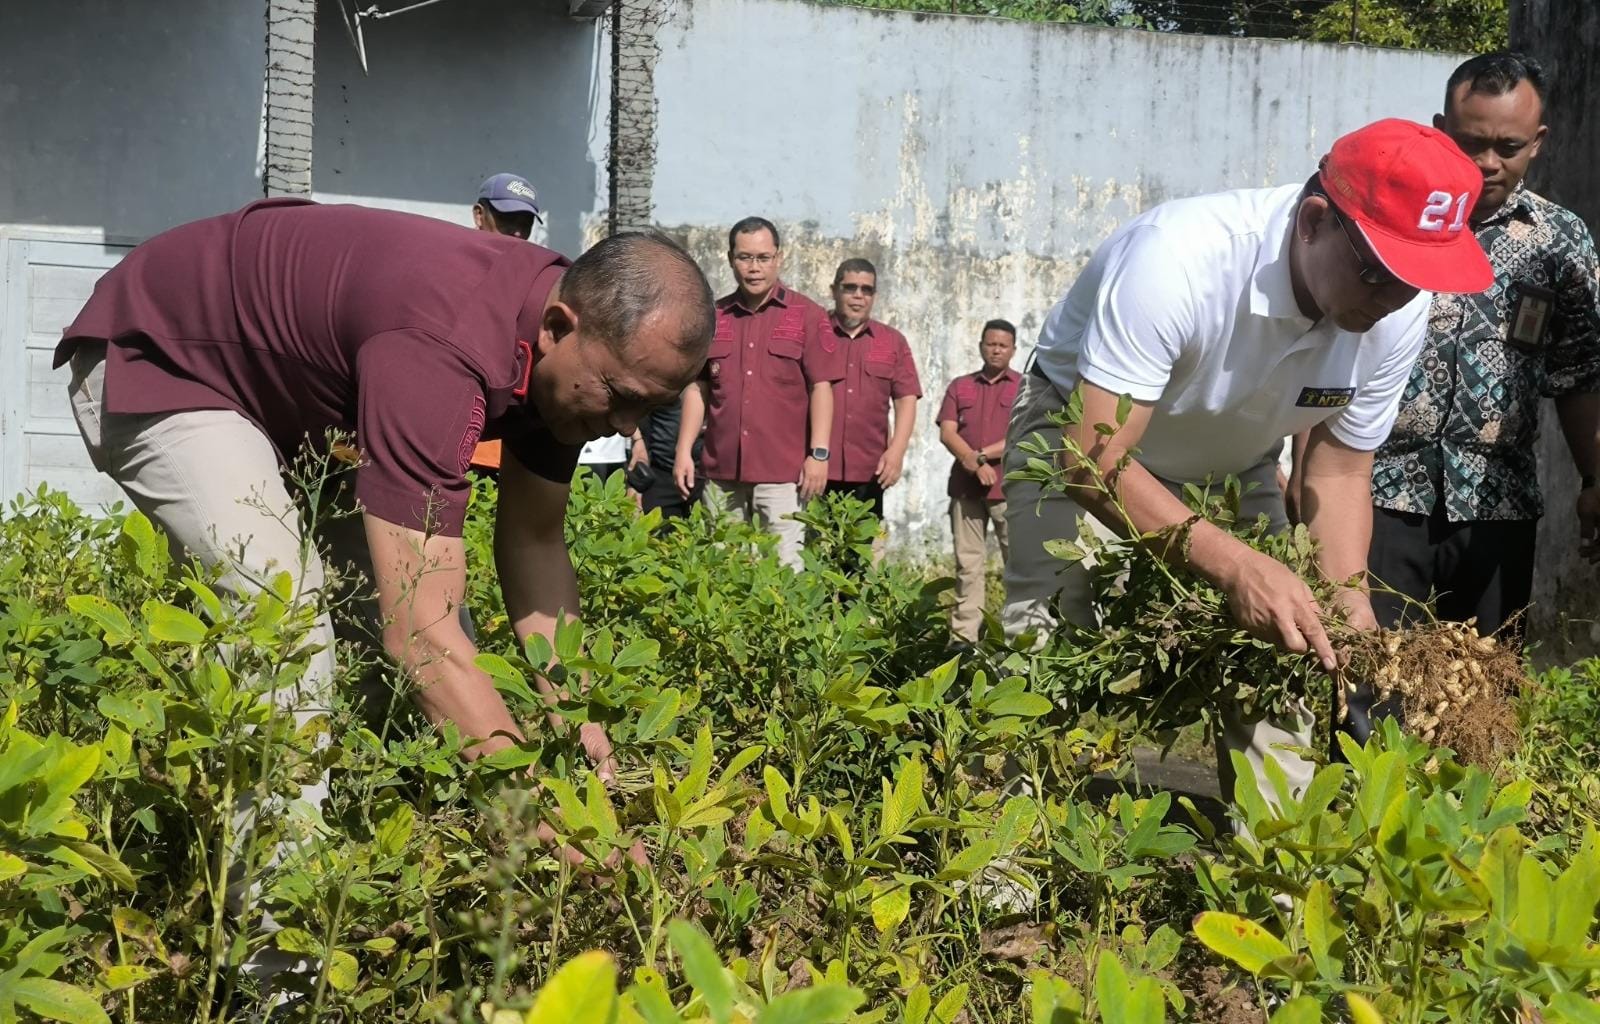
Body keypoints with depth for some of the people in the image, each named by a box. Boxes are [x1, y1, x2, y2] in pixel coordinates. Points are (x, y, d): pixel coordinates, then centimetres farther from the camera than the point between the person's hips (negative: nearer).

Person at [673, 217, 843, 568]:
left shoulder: (807, 315, 1)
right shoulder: (713, 317, 11)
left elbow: (821, 387, -2)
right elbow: (697, 388, 12)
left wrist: (819, 454, -9)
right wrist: (684, 451, 5)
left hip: (783, 471, -3)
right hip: (721, 470, 4)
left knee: (785, 566, -5)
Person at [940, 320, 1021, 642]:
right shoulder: (960, 386, 14)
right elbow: (947, 433, 3)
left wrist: (982, 455, -9)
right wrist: (974, 463, -12)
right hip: (966, 487, 2)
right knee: (968, 564, 2)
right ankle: (963, 636, 2)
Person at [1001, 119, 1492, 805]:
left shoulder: (1399, 311, -21)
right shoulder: (1177, 259, -39)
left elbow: (1337, 473, -8)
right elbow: (1092, 461, -39)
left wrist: (1352, 608, -25)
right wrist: (1236, 565, -48)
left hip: (1232, 464, 5)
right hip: (1082, 435, -5)